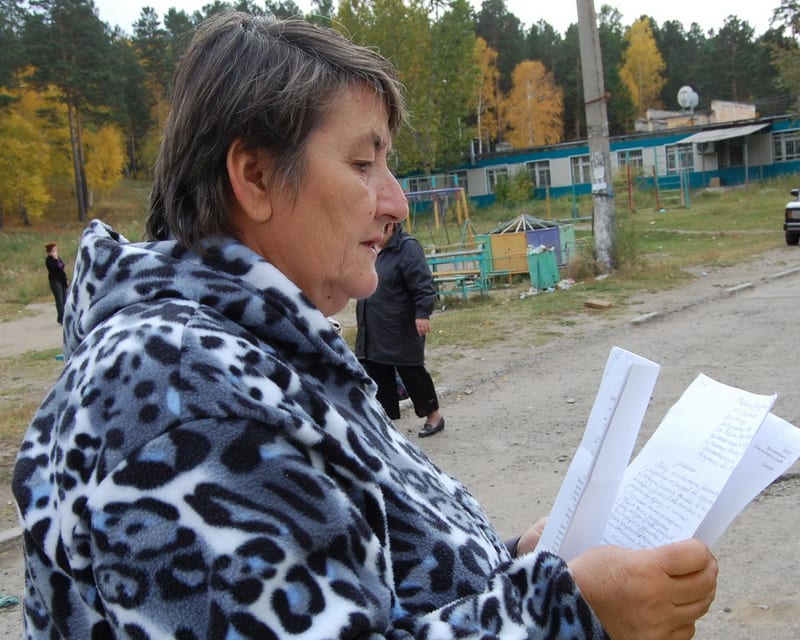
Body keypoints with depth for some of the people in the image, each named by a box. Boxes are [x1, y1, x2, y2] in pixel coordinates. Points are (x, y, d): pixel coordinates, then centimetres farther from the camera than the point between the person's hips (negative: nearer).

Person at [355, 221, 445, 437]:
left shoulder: (407, 248, -14)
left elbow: (423, 286, -19)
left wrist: (422, 314, -26)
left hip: (402, 331, -8)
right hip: (373, 332, 8)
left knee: (412, 372, 4)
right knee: (377, 375, 9)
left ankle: (434, 415, 22)